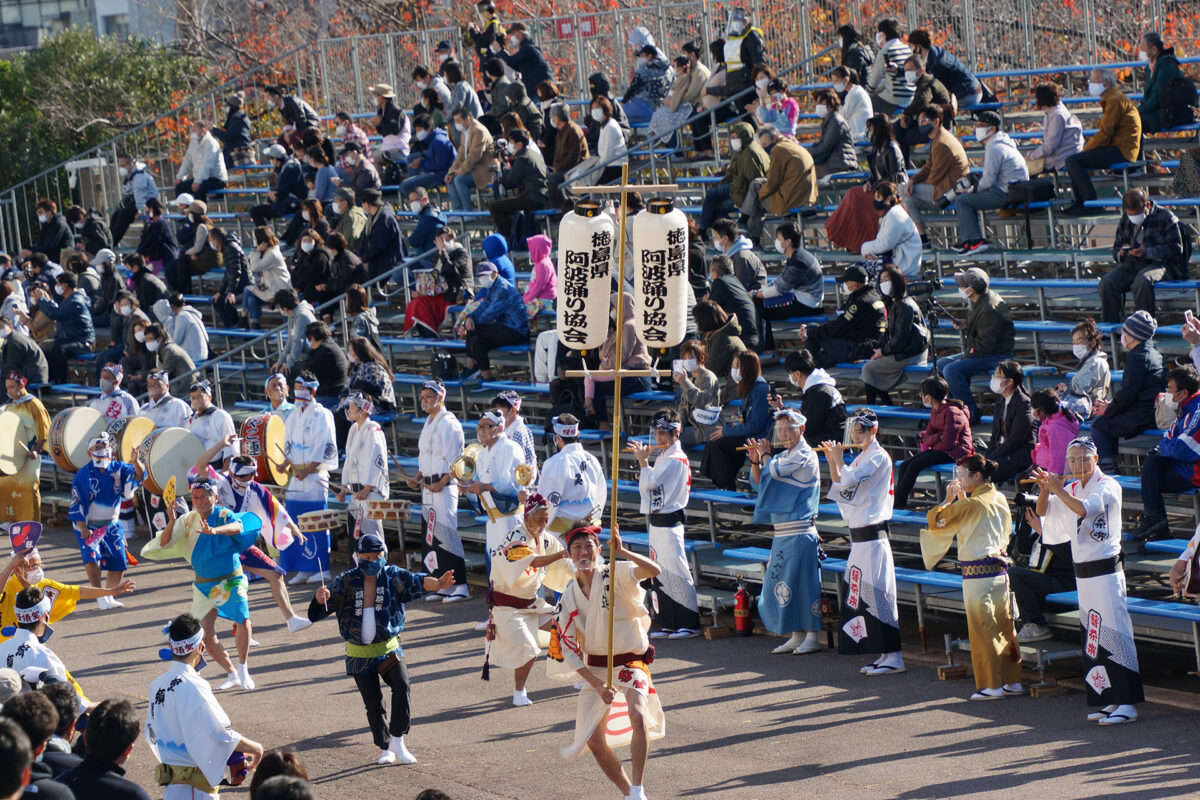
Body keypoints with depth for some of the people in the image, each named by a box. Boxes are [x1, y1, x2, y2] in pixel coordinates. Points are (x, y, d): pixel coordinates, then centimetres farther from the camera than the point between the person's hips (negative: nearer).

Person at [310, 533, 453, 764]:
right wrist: (320, 598, -34)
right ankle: (385, 748, 23)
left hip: (388, 649, -1)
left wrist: (437, 584, -43)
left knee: (401, 685, -25)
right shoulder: (347, 581, -3)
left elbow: (415, 581, -21)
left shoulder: (392, 576, -3)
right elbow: (320, 610, -9)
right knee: (373, 704, 3)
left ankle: (397, 741, -14)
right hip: (359, 655, 1)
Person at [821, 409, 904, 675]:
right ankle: (885, 655, 15)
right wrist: (832, 461, 8)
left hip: (873, 535, -10)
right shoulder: (861, 458, 17)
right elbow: (840, 487, 17)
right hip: (858, 536, 10)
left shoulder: (879, 457, -10)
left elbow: (848, 481, -20)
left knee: (877, 593, -10)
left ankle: (894, 657, -9)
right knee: (860, 593, 10)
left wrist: (839, 459, -5)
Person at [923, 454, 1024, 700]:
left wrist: (949, 499, 0)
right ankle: (1014, 681, 17)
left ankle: (991, 686, 2)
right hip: (1000, 569, 8)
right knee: (1004, 627, 13)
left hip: (978, 575, -8)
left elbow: (935, 522, -13)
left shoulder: (971, 504, -16)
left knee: (982, 629, -1)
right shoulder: (1000, 500, 8)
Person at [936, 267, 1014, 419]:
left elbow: (985, 345, -26)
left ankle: (971, 411, -17)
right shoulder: (979, 302, 5)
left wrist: (964, 357, -17)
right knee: (941, 364, 10)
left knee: (951, 370, -26)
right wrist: (966, 325, 7)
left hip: (996, 356, -11)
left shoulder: (989, 310, -27)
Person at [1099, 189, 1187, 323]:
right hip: (1130, 265, 5)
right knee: (1107, 283, -24)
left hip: (1159, 264, -5)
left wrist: (1147, 252, -19)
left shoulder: (1165, 217, -1)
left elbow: (1175, 249, -7)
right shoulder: (1125, 221, 16)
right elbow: (1116, 250, 22)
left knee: (1142, 281, -39)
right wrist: (1121, 254, -5)